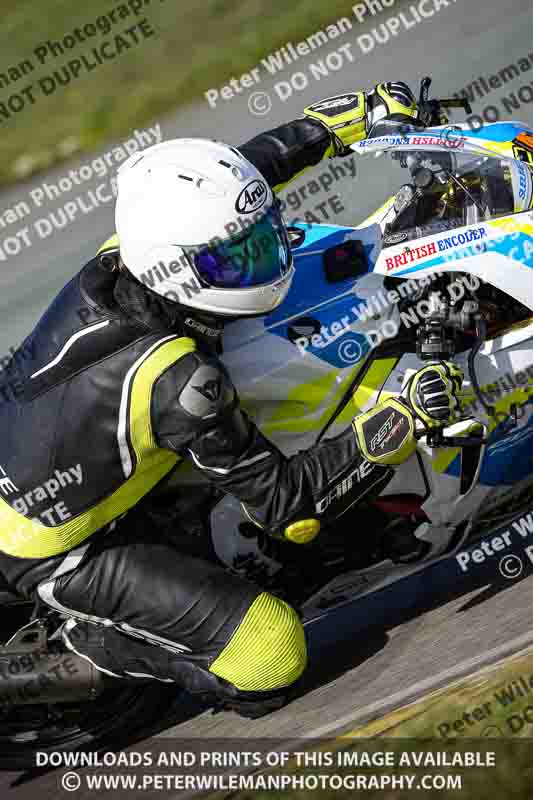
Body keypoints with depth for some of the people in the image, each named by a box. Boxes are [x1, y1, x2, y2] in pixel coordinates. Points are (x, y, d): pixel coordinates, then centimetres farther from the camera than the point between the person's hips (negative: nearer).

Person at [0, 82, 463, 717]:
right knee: (273, 657, -14)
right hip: (58, 556, -8)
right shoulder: (179, 382, -36)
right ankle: (102, 638, 4)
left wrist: (355, 117, 4)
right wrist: (402, 420, -33)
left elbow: (232, 175, 3)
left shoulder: (117, 260, -14)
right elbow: (285, 507, -26)